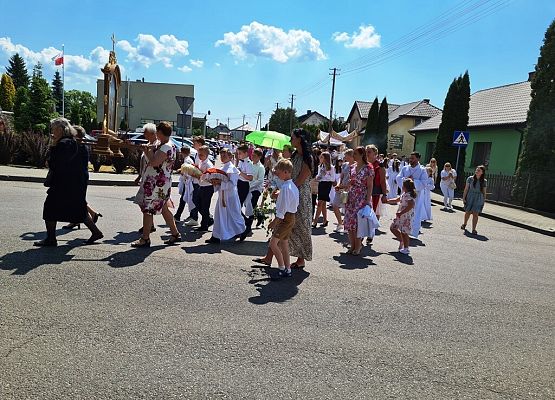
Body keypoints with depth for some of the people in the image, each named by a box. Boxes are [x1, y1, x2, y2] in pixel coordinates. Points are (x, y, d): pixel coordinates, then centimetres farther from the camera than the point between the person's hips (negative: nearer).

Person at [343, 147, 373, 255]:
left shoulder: (368, 168, -7)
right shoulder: (352, 167, 10)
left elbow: (370, 186, -8)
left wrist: (368, 200, -14)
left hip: (362, 198, -6)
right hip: (351, 197, 6)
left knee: (358, 221, -7)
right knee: (349, 221, 3)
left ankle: (358, 246, 7)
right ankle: (352, 245, 15)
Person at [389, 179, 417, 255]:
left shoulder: (409, 195, -19)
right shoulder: (404, 194, 13)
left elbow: (411, 205, -32)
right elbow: (396, 200, 28)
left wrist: (401, 213, -32)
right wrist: (387, 201, 28)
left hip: (406, 217, -10)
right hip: (400, 216, 10)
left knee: (403, 232, 0)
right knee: (393, 228, 16)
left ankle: (406, 248, 13)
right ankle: (401, 241, 28)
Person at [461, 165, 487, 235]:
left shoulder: (484, 181, 1)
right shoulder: (470, 179, -3)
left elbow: (484, 192, 6)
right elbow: (466, 189, -2)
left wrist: (484, 201, 5)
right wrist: (463, 198, -5)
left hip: (478, 199, 0)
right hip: (470, 198, 0)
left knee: (475, 214, -5)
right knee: (468, 212, 11)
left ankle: (473, 230, 0)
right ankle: (464, 224, 38)